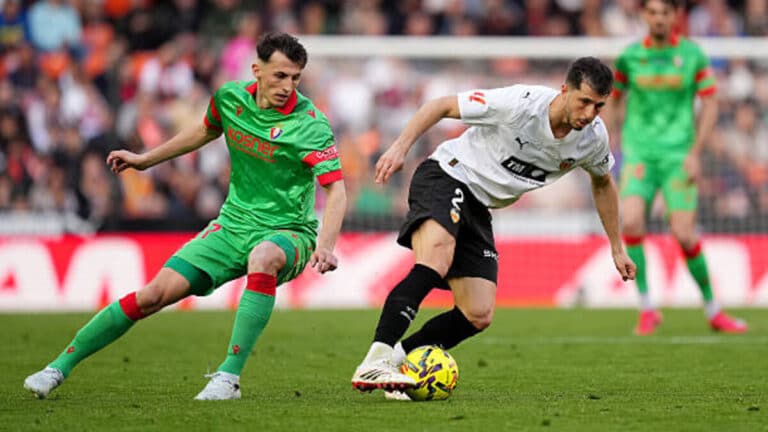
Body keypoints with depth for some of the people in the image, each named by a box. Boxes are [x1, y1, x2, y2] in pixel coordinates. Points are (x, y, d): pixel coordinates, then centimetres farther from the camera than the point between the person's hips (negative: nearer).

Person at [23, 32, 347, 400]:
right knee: (156, 293, -10)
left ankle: (229, 376, -37)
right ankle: (61, 366, 2)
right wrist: (146, 159, 26)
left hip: (287, 233, -4)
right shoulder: (230, 97, -3)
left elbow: (335, 190, -25)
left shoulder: (310, 125, -18)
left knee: (262, 257, -42)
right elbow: (205, 131, 21)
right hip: (233, 226, 4)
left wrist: (325, 246, -41)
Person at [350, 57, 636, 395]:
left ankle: (397, 358, 6)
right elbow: (443, 106, -14)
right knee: (435, 262, -35)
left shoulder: (593, 138, -5)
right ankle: (374, 363, -42)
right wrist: (400, 147, -24)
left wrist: (617, 248, 22)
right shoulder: (521, 103, -23)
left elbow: (603, 183, 18)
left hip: (479, 208, 7)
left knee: (479, 316, -5)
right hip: (446, 177, -7)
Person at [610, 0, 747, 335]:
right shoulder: (629, 56, 3)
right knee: (630, 221, -20)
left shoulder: (692, 54, 0)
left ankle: (713, 311, 12)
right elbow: (613, 101, 14)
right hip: (639, 153, 1)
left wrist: (695, 153, -5)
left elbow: (710, 104, 4)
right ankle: (646, 310, -7)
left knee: (684, 235, -8)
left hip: (678, 154, -1)